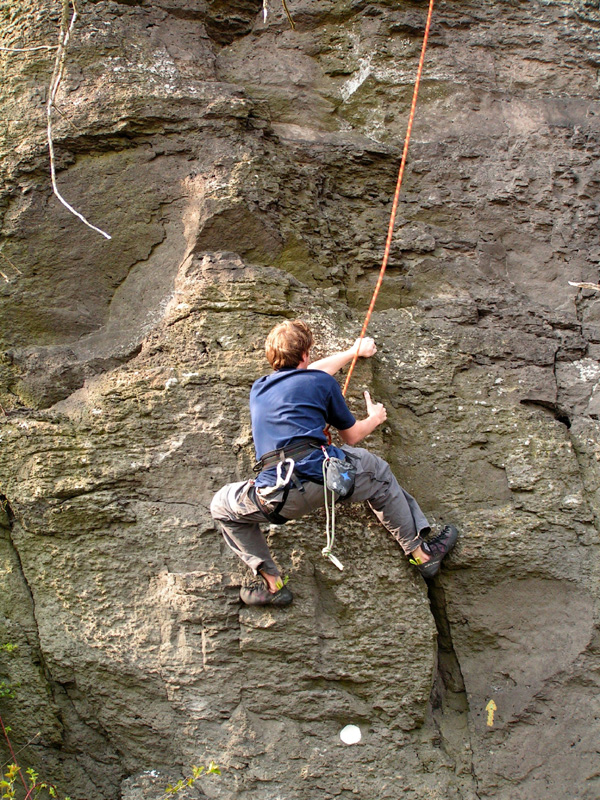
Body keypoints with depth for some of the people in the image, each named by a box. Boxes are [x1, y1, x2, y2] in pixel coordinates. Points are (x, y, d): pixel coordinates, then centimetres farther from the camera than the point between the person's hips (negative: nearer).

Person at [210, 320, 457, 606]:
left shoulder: (258, 390, 26)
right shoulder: (322, 382, 14)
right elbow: (351, 436, 25)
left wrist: (353, 352, 62)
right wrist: (375, 418, 48)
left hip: (277, 499, 2)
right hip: (325, 473, -1)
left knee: (222, 506, 29)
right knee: (377, 472, 30)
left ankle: (272, 583, 18)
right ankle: (421, 552, 38)